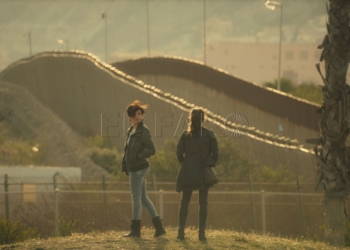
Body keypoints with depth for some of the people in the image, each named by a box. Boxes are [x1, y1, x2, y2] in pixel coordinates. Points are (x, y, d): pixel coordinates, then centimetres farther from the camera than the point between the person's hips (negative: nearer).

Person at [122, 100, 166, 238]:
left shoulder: (143, 131, -11)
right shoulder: (130, 131, 14)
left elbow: (151, 149, -14)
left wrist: (138, 156, -23)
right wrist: (125, 163, 13)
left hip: (139, 168, -9)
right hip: (134, 168, 9)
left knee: (136, 198, -2)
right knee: (143, 198, 11)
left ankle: (135, 229, 6)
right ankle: (159, 227, 13)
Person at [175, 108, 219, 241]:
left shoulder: (185, 134, -1)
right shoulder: (209, 134, -3)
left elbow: (179, 153, -3)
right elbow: (215, 153, -4)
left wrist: (184, 164, 11)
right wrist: (210, 165, 10)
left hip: (188, 171, 1)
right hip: (204, 172, -1)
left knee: (184, 201, 10)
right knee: (203, 202, 4)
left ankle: (181, 230, 4)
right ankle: (201, 232, -1)